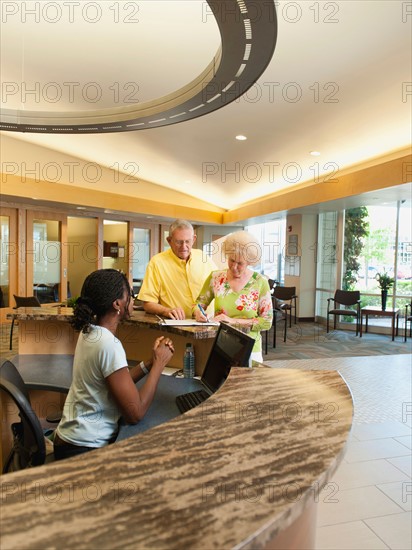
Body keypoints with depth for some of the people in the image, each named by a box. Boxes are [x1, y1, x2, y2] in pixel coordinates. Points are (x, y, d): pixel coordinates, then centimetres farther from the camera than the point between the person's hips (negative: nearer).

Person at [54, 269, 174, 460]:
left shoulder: (90, 331, 1)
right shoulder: (108, 345, -27)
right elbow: (135, 413, -24)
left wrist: (150, 362, -4)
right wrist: (159, 363, -16)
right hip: (85, 448, -8)